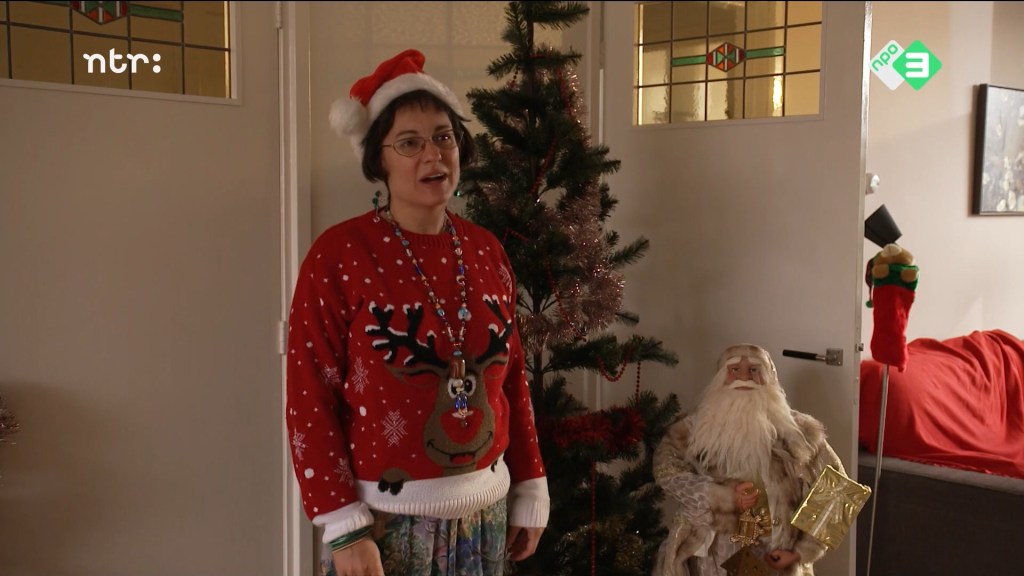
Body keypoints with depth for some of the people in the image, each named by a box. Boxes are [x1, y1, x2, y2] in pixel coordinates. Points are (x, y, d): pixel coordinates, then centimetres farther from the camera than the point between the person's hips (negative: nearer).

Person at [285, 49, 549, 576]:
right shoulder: (338, 254, -12)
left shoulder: (486, 252, 2)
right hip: (384, 518, -4)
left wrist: (530, 492, 10)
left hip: (483, 512, 5)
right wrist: (344, 527, -14)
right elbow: (310, 398, -12)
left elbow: (512, 378, 9)